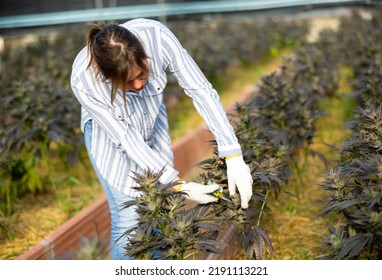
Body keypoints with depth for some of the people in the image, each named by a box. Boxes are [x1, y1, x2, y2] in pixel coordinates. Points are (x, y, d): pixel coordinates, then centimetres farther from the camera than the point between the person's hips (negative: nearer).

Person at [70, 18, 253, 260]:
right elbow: (127, 139, -29)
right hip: (109, 131, -3)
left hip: (152, 119, 3)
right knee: (128, 221, -8)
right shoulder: (84, 80, -37)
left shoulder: (157, 36, -35)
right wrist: (179, 185, -29)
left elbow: (201, 89, -29)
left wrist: (234, 156, -34)